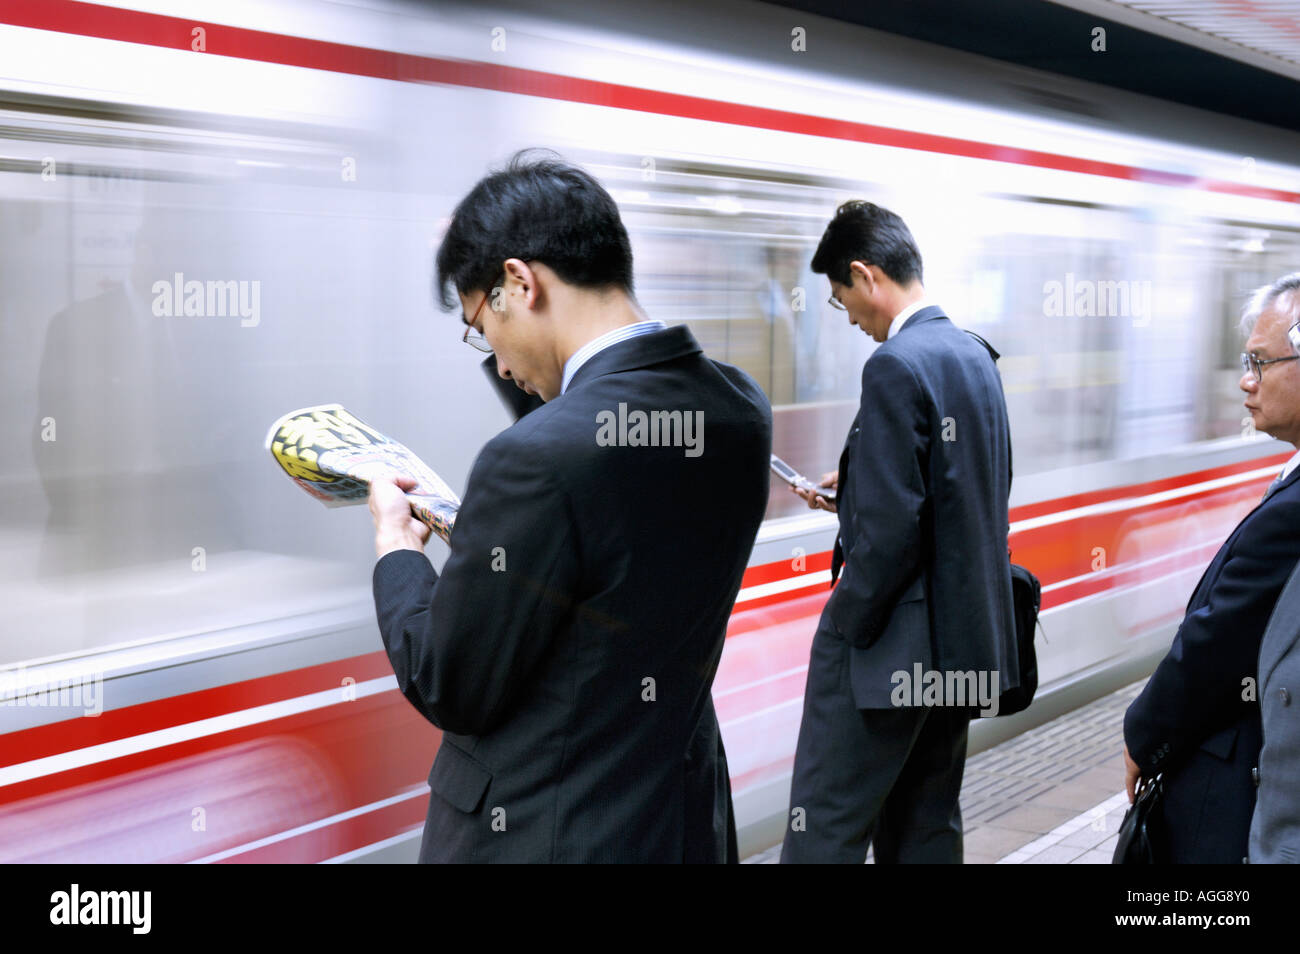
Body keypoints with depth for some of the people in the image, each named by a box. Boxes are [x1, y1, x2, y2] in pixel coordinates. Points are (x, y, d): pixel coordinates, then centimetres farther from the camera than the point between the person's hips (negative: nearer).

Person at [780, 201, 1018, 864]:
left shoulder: (896, 366, -18)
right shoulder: (975, 356, 10)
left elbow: (890, 533, -23)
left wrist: (846, 625, -11)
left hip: (898, 650, -9)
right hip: (966, 638, 9)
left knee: (825, 833, -2)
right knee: (927, 827, 17)